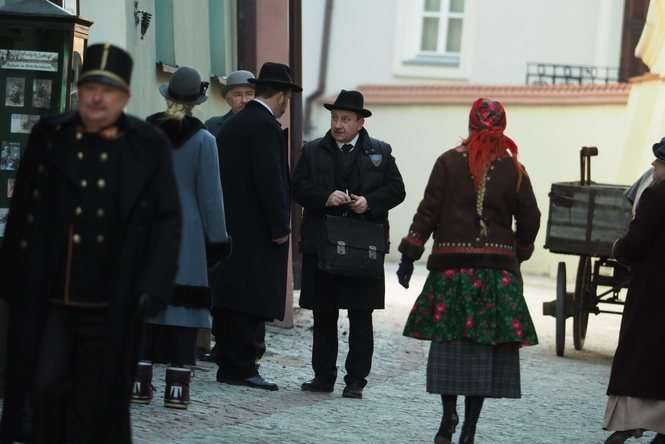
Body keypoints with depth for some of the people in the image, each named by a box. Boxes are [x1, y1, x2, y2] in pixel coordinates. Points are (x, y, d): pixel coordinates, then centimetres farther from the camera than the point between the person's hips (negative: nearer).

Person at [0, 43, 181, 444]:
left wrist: (154, 289, -8)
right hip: (49, 300, 1)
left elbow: (167, 222, 1)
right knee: (45, 388, -5)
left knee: (97, 403, 5)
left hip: (112, 305, -1)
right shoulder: (49, 137, 7)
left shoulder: (149, 146, 2)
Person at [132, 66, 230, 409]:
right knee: (183, 305, 1)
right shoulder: (203, 140, -6)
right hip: (187, 238, -3)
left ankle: (140, 383, 8)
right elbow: (210, 195, -3)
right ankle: (177, 387, -1)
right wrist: (218, 238, 5)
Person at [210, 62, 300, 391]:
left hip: (230, 226, 9)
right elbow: (271, 181, -19)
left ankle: (229, 365, 14)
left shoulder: (232, 124, 16)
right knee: (253, 303, -7)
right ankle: (241, 367, -7)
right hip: (257, 231, -9)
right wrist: (280, 227, -14)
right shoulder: (266, 127, -12)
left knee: (229, 301, 10)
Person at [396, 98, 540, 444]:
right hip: (498, 269, 1)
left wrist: (409, 256, 1)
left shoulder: (449, 162, -1)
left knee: (449, 341, 8)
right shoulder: (513, 169, 2)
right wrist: (517, 255, 22)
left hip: (452, 266, -1)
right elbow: (529, 220, 6)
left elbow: (428, 211, -3)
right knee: (485, 347, 3)